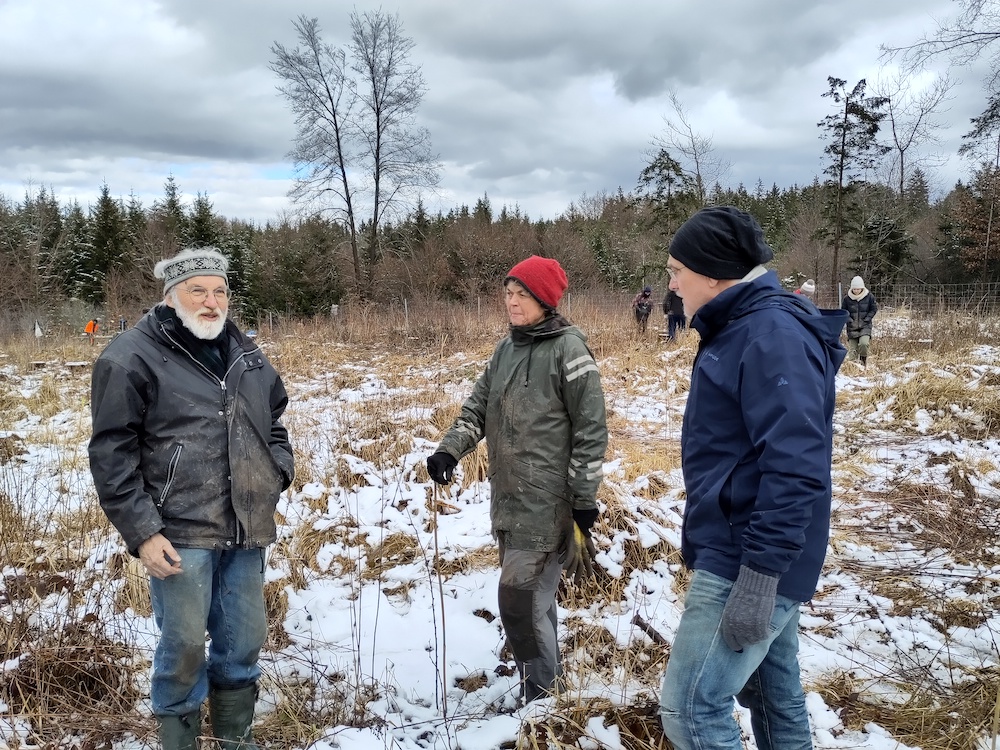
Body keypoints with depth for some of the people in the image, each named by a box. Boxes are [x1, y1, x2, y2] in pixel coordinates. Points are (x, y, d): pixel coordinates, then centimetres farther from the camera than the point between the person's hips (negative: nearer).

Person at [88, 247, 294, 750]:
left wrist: (278, 471, 11)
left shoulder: (245, 353, 12)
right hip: (179, 533, -6)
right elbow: (112, 454, -9)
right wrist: (141, 531, -13)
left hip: (246, 529, 6)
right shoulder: (132, 358, -8)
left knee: (244, 640, 14)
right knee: (184, 645, 3)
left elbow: (273, 420, 26)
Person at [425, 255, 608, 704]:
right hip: (508, 499, 7)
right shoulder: (506, 348, 10)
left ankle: (544, 703, 13)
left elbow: (591, 429, -12)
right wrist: (449, 450, -8)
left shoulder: (568, 348, -12)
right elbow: (478, 408, 10)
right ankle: (544, 687, 32)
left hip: (548, 505, -7)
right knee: (535, 598, 16)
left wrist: (584, 499, -13)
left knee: (520, 602, -5)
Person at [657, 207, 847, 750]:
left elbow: (795, 465, -26)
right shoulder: (743, 329, 12)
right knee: (775, 695, 19)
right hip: (739, 552, 10)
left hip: (746, 563, -10)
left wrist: (758, 575, -26)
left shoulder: (774, 334, -19)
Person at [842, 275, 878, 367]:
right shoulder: (847, 298, -1)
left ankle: (863, 359, 0)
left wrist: (867, 319, -5)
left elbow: (874, 309, 6)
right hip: (852, 327, 1)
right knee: (852, 350, -2)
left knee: (864, 343, -26)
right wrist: (849, 320, -6)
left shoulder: (869, 296, -2)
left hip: (865, 326, -1)